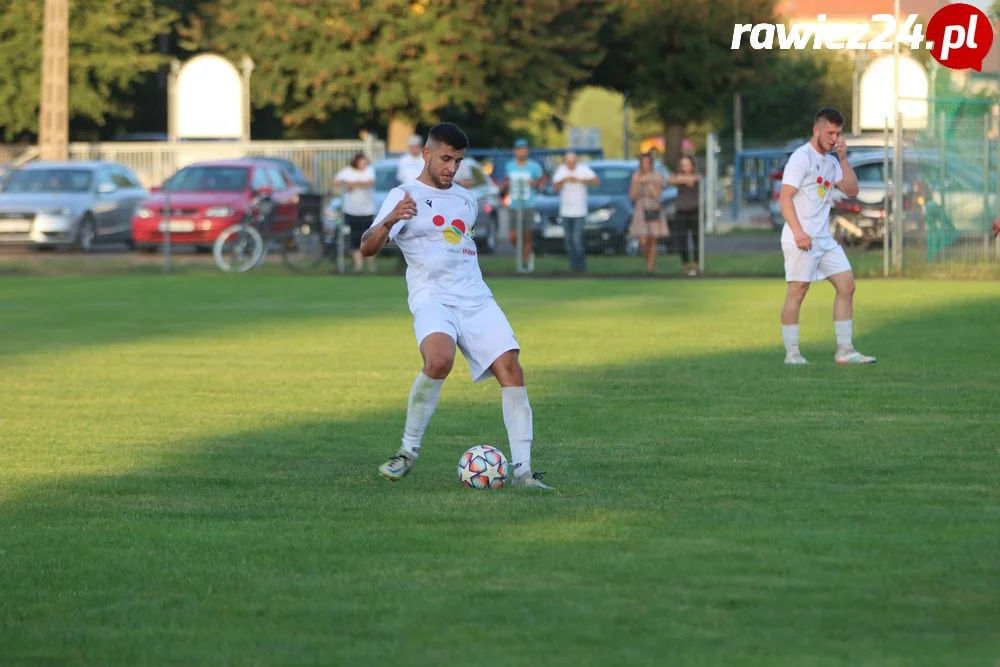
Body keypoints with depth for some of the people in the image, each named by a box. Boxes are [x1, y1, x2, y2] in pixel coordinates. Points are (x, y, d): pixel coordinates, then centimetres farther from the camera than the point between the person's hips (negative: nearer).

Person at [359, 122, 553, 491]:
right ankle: (408, 451, -16)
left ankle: (522, 468, -12)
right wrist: (389, 221, -30)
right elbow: (367, 248, -13)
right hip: (432, 298, -6)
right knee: (439, 360, -34)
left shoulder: (466, 199, 20)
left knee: (511, 368, -13)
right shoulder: (404, 196, 1)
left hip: (476, 299, 6)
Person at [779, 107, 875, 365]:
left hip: (824, 238, 8)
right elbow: (785, 197, -15)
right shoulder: (802, 157, -8)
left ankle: (845, 350, 5)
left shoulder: (830, 161, 17)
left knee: (847, 285, 3)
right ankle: (792, 354, -1)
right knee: (797, 291, -6)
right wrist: (798, 231, -25)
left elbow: (851, 190, 13)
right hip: (801, 238, -8)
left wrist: (843, 159, 2)